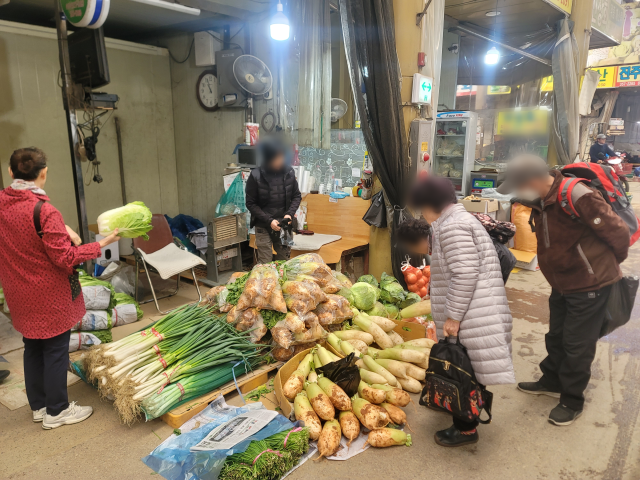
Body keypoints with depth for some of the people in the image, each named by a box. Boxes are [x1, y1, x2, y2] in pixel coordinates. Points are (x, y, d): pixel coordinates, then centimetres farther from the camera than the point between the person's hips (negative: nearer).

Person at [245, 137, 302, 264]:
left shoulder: (289, 173, -4)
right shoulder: (256, 176, -12)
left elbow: (297, 196, 7)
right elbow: (251, 204, -8)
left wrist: (290, 214, -10)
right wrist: (269, 220, -17)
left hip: (284, 225, 3)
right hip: (263, 227, -3)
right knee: (265, 264, -1)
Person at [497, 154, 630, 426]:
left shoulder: (578, 197, -29)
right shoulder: (541, 201, -1)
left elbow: (618, 232, -19)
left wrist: (610, 263, -2)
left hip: (589, 284, -8)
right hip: (562, 284, 8)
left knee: (577, 345, 5)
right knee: (556, 337, 22)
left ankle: (573, 401, 24)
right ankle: (552, 382, 42)